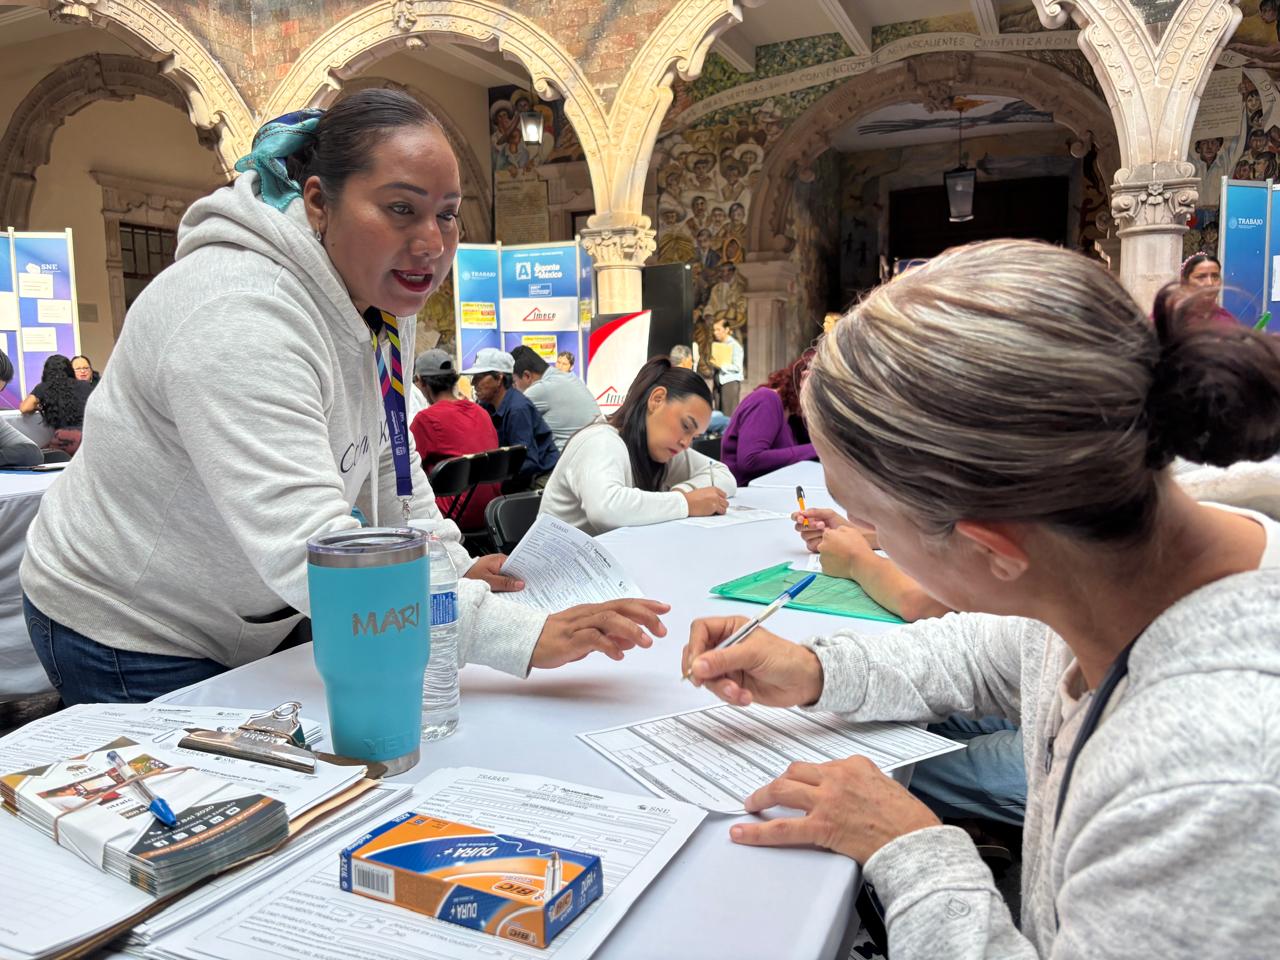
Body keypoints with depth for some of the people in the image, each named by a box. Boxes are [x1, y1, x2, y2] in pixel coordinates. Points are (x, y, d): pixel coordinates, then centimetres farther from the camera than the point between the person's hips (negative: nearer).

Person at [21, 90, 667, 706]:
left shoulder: (381, 294, -5)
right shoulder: (243, 319, -33)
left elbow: (384, 455, 7)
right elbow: (304, 551, -44)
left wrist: (450, 565, -6)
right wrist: (523, 638, -48)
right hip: (129, 647, -7)